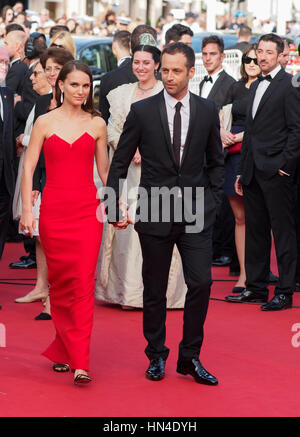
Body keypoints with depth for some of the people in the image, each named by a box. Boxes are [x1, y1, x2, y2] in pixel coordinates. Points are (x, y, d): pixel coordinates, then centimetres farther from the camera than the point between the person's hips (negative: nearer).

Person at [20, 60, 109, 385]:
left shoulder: (96, 124, 6)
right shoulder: (45, 122, 3)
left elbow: (104, 169, 14)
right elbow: (28, 168, 1)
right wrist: (27, 210, -6)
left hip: (87, 209, 0)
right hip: (53, 209, 0)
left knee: (84, 281, -9)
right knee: (59, 281, 8)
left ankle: (79, 361, -9)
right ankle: (64, 350, 23)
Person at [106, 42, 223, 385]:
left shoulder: (207, 111, 4)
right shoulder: (142, 111, -1)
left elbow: (215, 161, 14)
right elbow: (120, 161, 3)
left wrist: (213, 200, 4)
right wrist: (115, 206, -3)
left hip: (196, 214, 1)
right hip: (154, 212, -1)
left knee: (201, 282, -7)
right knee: (154, 289, 7)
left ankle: (190, 356, 8)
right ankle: (157, 356, 23)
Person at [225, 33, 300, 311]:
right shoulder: (255, 87, 18)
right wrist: (242, 171, 17)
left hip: (277, 173, -8)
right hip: (253, 173, 8)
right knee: (255, 232, 11)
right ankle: (256, 288, 18)